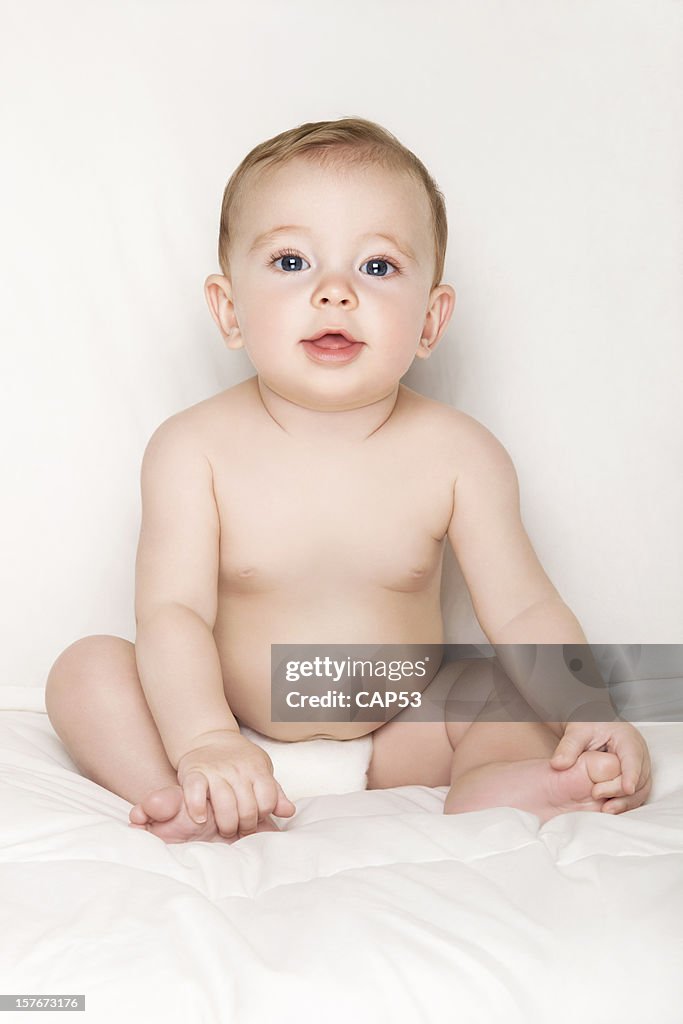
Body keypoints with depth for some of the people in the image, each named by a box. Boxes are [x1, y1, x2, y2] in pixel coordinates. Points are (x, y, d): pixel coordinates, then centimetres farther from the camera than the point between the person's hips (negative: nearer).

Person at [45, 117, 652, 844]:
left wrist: (591, 715, -28)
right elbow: (172, 611, -21)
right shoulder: (194, 448, -14)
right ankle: (194, 807, -37)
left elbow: (523, 610, -11)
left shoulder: (457, 454, -11)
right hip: (233, 735, 0)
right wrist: (204, 743, -38)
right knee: (86, 668, -17)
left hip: (396, 739, 1)